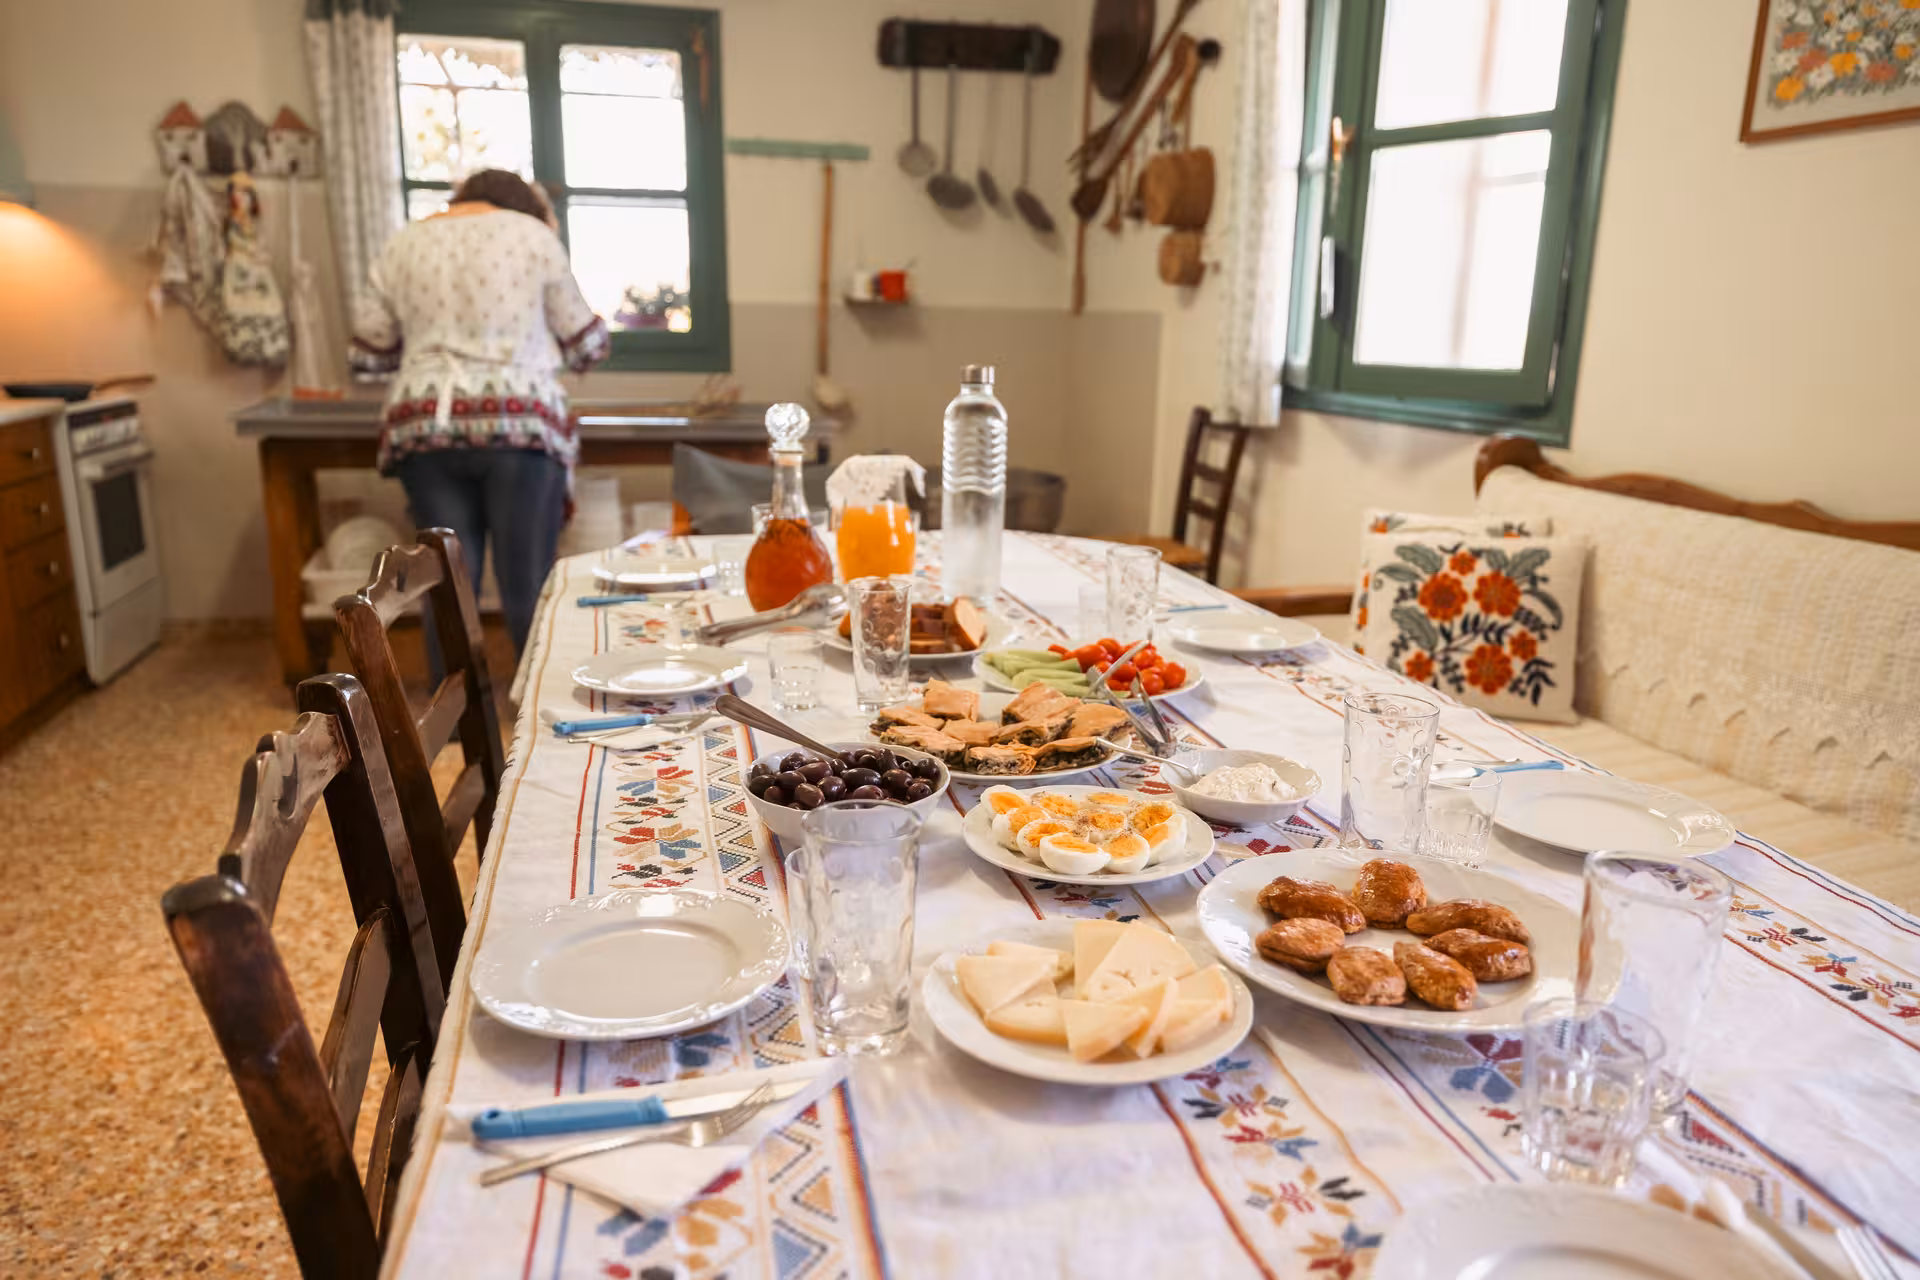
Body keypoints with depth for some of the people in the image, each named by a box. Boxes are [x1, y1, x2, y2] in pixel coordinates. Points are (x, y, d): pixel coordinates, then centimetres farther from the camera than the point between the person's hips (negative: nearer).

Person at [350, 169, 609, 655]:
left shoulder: (401, 246, 15)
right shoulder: (533, 235, 6)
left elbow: (368, 354, 17)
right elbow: (585, 347, 8)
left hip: (426, 429, 3)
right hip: (519, 426, -3)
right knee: (530, 594, 1)